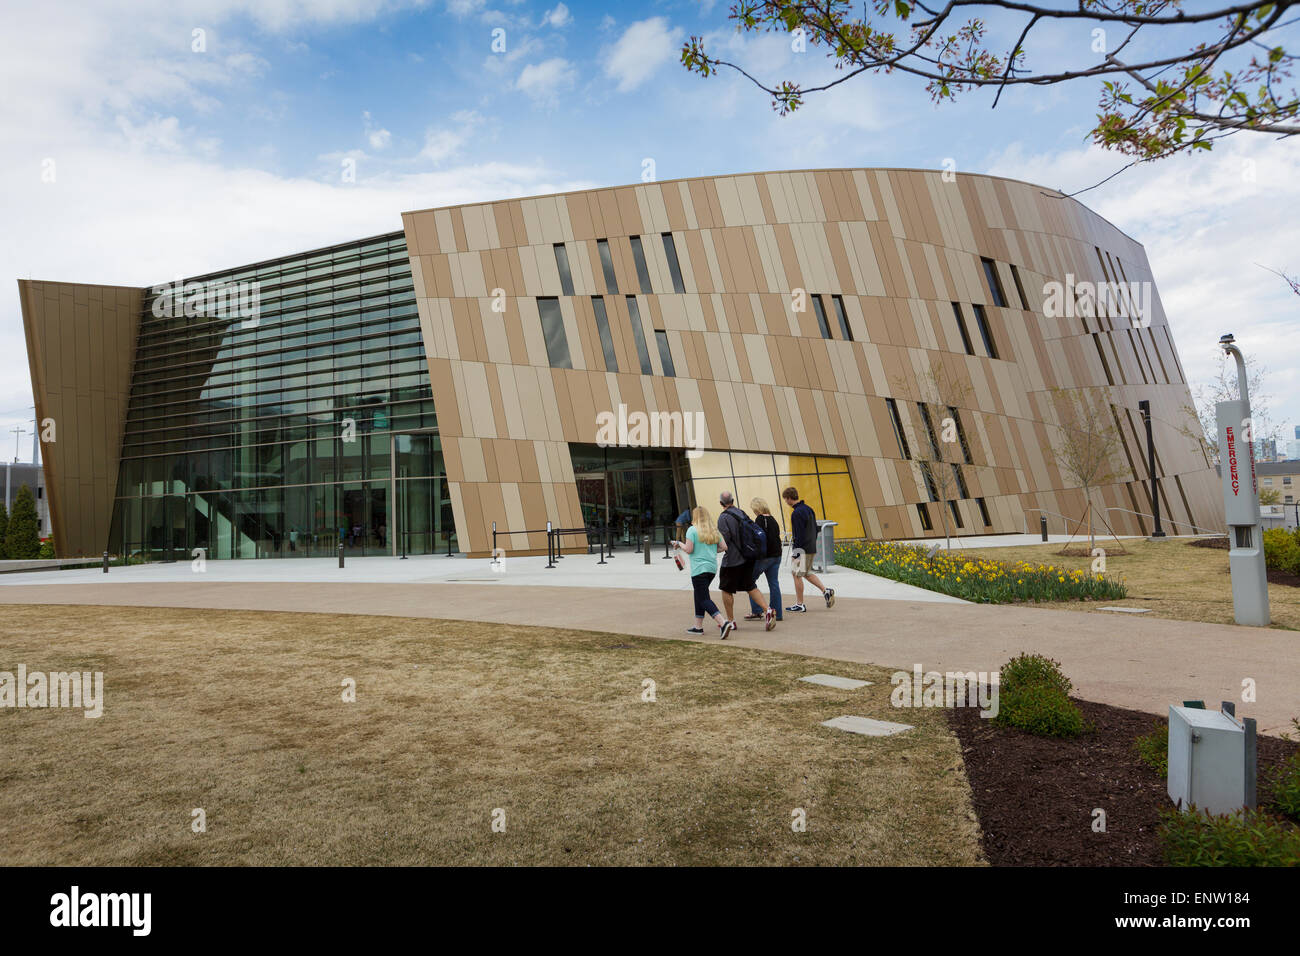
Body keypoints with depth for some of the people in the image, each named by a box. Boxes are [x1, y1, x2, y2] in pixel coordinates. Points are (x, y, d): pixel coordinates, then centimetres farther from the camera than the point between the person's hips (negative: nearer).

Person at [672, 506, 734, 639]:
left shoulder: (692, 530, -8)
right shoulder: (714, 531, 10)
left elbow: (689, 549, -12)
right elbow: (724, 547, 8)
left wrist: (679, 543, 5)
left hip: (699, 569, -7)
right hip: (712, 568, 7)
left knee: (704, 599, -8)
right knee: (699, 595, 20)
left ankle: (723, 623, -24)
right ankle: (698, 626, 24)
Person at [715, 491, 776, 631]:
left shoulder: (724, 517, -13)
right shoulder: (742, 514, 9)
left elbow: (724, 539, -19)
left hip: (732, 560, -7)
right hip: (748, 558, 7)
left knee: (726, 590, 7)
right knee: (750, 587, 14)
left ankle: (731, 620, 14)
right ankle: (767, 610, -3)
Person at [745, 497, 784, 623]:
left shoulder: (760, 519, -11)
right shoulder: (773, 519, 12)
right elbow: (777, 536, 15)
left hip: (764, 556, -8)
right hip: (776, 555, 8)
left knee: (750, 581, 4)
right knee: (774, 583, 9)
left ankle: (756, 611, 1)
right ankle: (777, 613, 9)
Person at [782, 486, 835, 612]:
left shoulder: (797, 513, -18)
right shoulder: (808, 508, 12)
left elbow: (799, 534, -21)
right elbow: (815, 528, 17)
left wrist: (796, 551, -17)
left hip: (802, 549, -9)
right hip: (811, 548, 9)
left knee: (797, 575, 0)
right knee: (807, 573, 20)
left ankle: (799, 605, 6)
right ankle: (826, 590, 9)